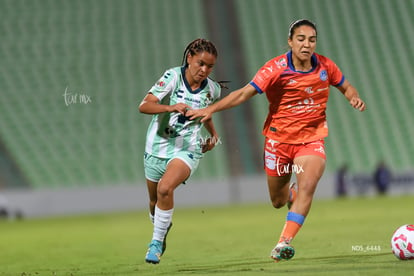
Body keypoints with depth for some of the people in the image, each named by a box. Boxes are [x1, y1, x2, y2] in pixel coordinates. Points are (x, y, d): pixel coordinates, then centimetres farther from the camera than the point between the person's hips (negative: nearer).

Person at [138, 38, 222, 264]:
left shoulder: (212, 90, -2)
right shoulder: (173, 76, -13)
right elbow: (144, 106, -25)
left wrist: (213, 134, 12)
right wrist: (170, 107, -40)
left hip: (187, 150, 0)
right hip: (157, 146, 0)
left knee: (165, 188, -28)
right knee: (154, 202, 15)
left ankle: (157, 242, -13)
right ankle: (162, 227, 51)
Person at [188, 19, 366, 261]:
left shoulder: (325, 66, -4)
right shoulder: (276, 68, -15)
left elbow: (346, 87, 14)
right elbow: (245, 93, -18)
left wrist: (355, 97, -9)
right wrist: (210, 109, -28)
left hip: (312, 139, 1)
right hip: (279, 139, -1)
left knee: (307, 187, -24)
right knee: (278, 201, 11)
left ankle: (284, 242, -21)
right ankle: (291, 193, 50)